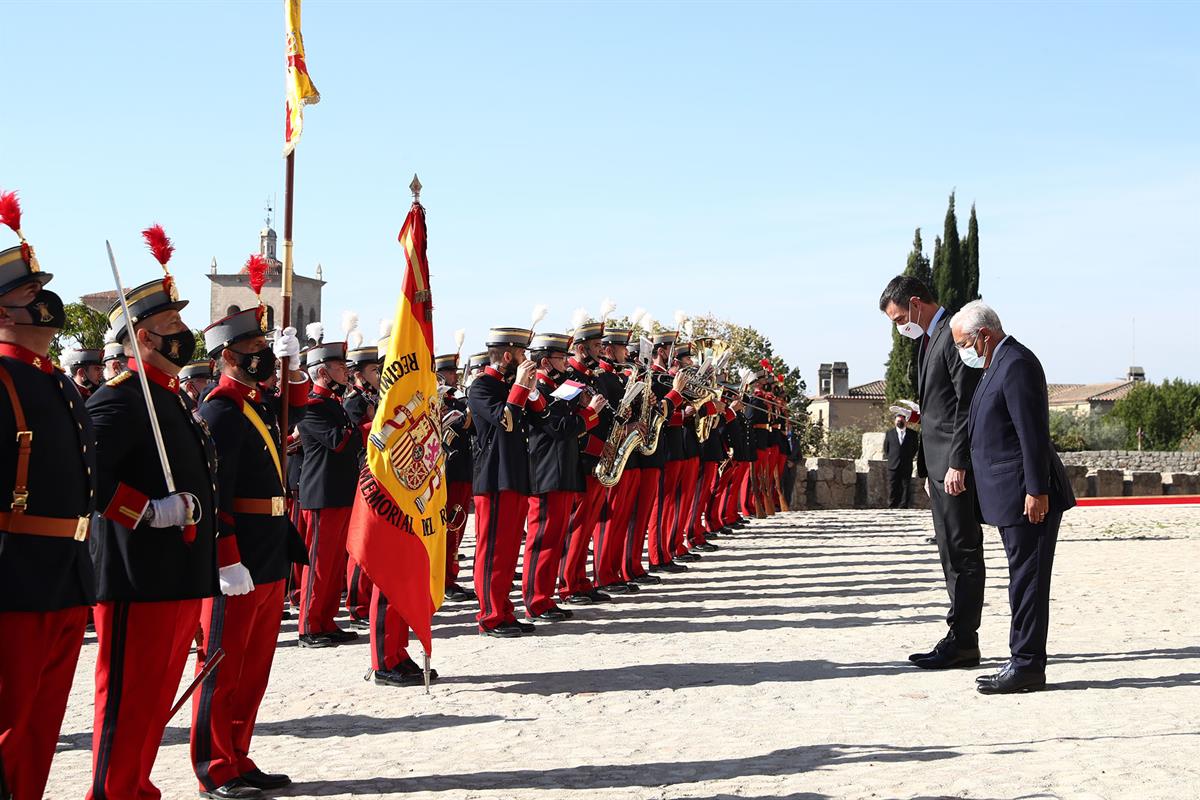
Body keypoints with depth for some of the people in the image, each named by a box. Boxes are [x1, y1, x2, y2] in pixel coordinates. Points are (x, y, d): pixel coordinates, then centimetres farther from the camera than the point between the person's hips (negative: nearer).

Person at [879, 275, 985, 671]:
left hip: (956, 465, -10)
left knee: (962, 552, -6)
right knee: (953, 553, 11)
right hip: (940, 465, 10)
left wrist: (958, 464, -21)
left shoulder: (954, 334, -12)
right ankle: (962, 640, 15)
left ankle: (961, 641, -3)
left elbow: (967, 404, -18)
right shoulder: (928, 339, 19)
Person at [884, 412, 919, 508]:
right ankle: (892, 507, 2)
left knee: (905, 488, 0)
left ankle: (903, 507, 4)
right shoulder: (889, 433, 7)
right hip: (893, 466, 0)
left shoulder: (912, 434, 5)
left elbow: (915, 448, 13)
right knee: (892, 489, -2)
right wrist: (890, 458, 7)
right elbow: (885, 448, 14)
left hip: (906, 467, 0)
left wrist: (909, 458, 6)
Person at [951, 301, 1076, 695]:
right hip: (1010, 498, 11)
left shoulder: (1016, 364, -15)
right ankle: (1024, 662, 18)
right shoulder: (998, 364, 17)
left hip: (1028, 497, -11)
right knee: (1022, 582, 13)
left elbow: (1033, 433, -20)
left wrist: (1036, 490, -22)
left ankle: (1028, 666, -1)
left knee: (1028, 581, -6)